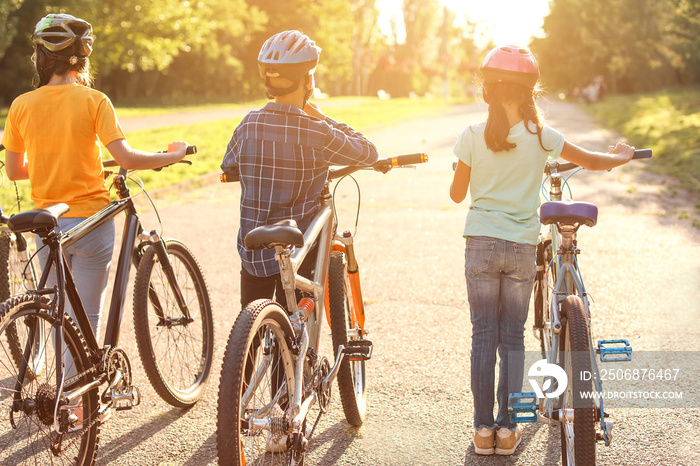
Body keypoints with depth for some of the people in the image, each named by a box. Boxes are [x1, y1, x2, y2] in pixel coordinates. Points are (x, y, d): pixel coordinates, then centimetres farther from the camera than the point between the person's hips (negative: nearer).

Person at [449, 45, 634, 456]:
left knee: (484, 337, 7)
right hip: (523, 247, 1)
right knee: (513, 338, 10)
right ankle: (507, 429, 12)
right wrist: (623, 156, 28)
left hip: (481, 244, 0)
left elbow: (457, 194, 2)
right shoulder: (540, 135, -6)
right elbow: (592, 162, 7)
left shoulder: (473, 136, -7)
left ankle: (483, 428, 10)